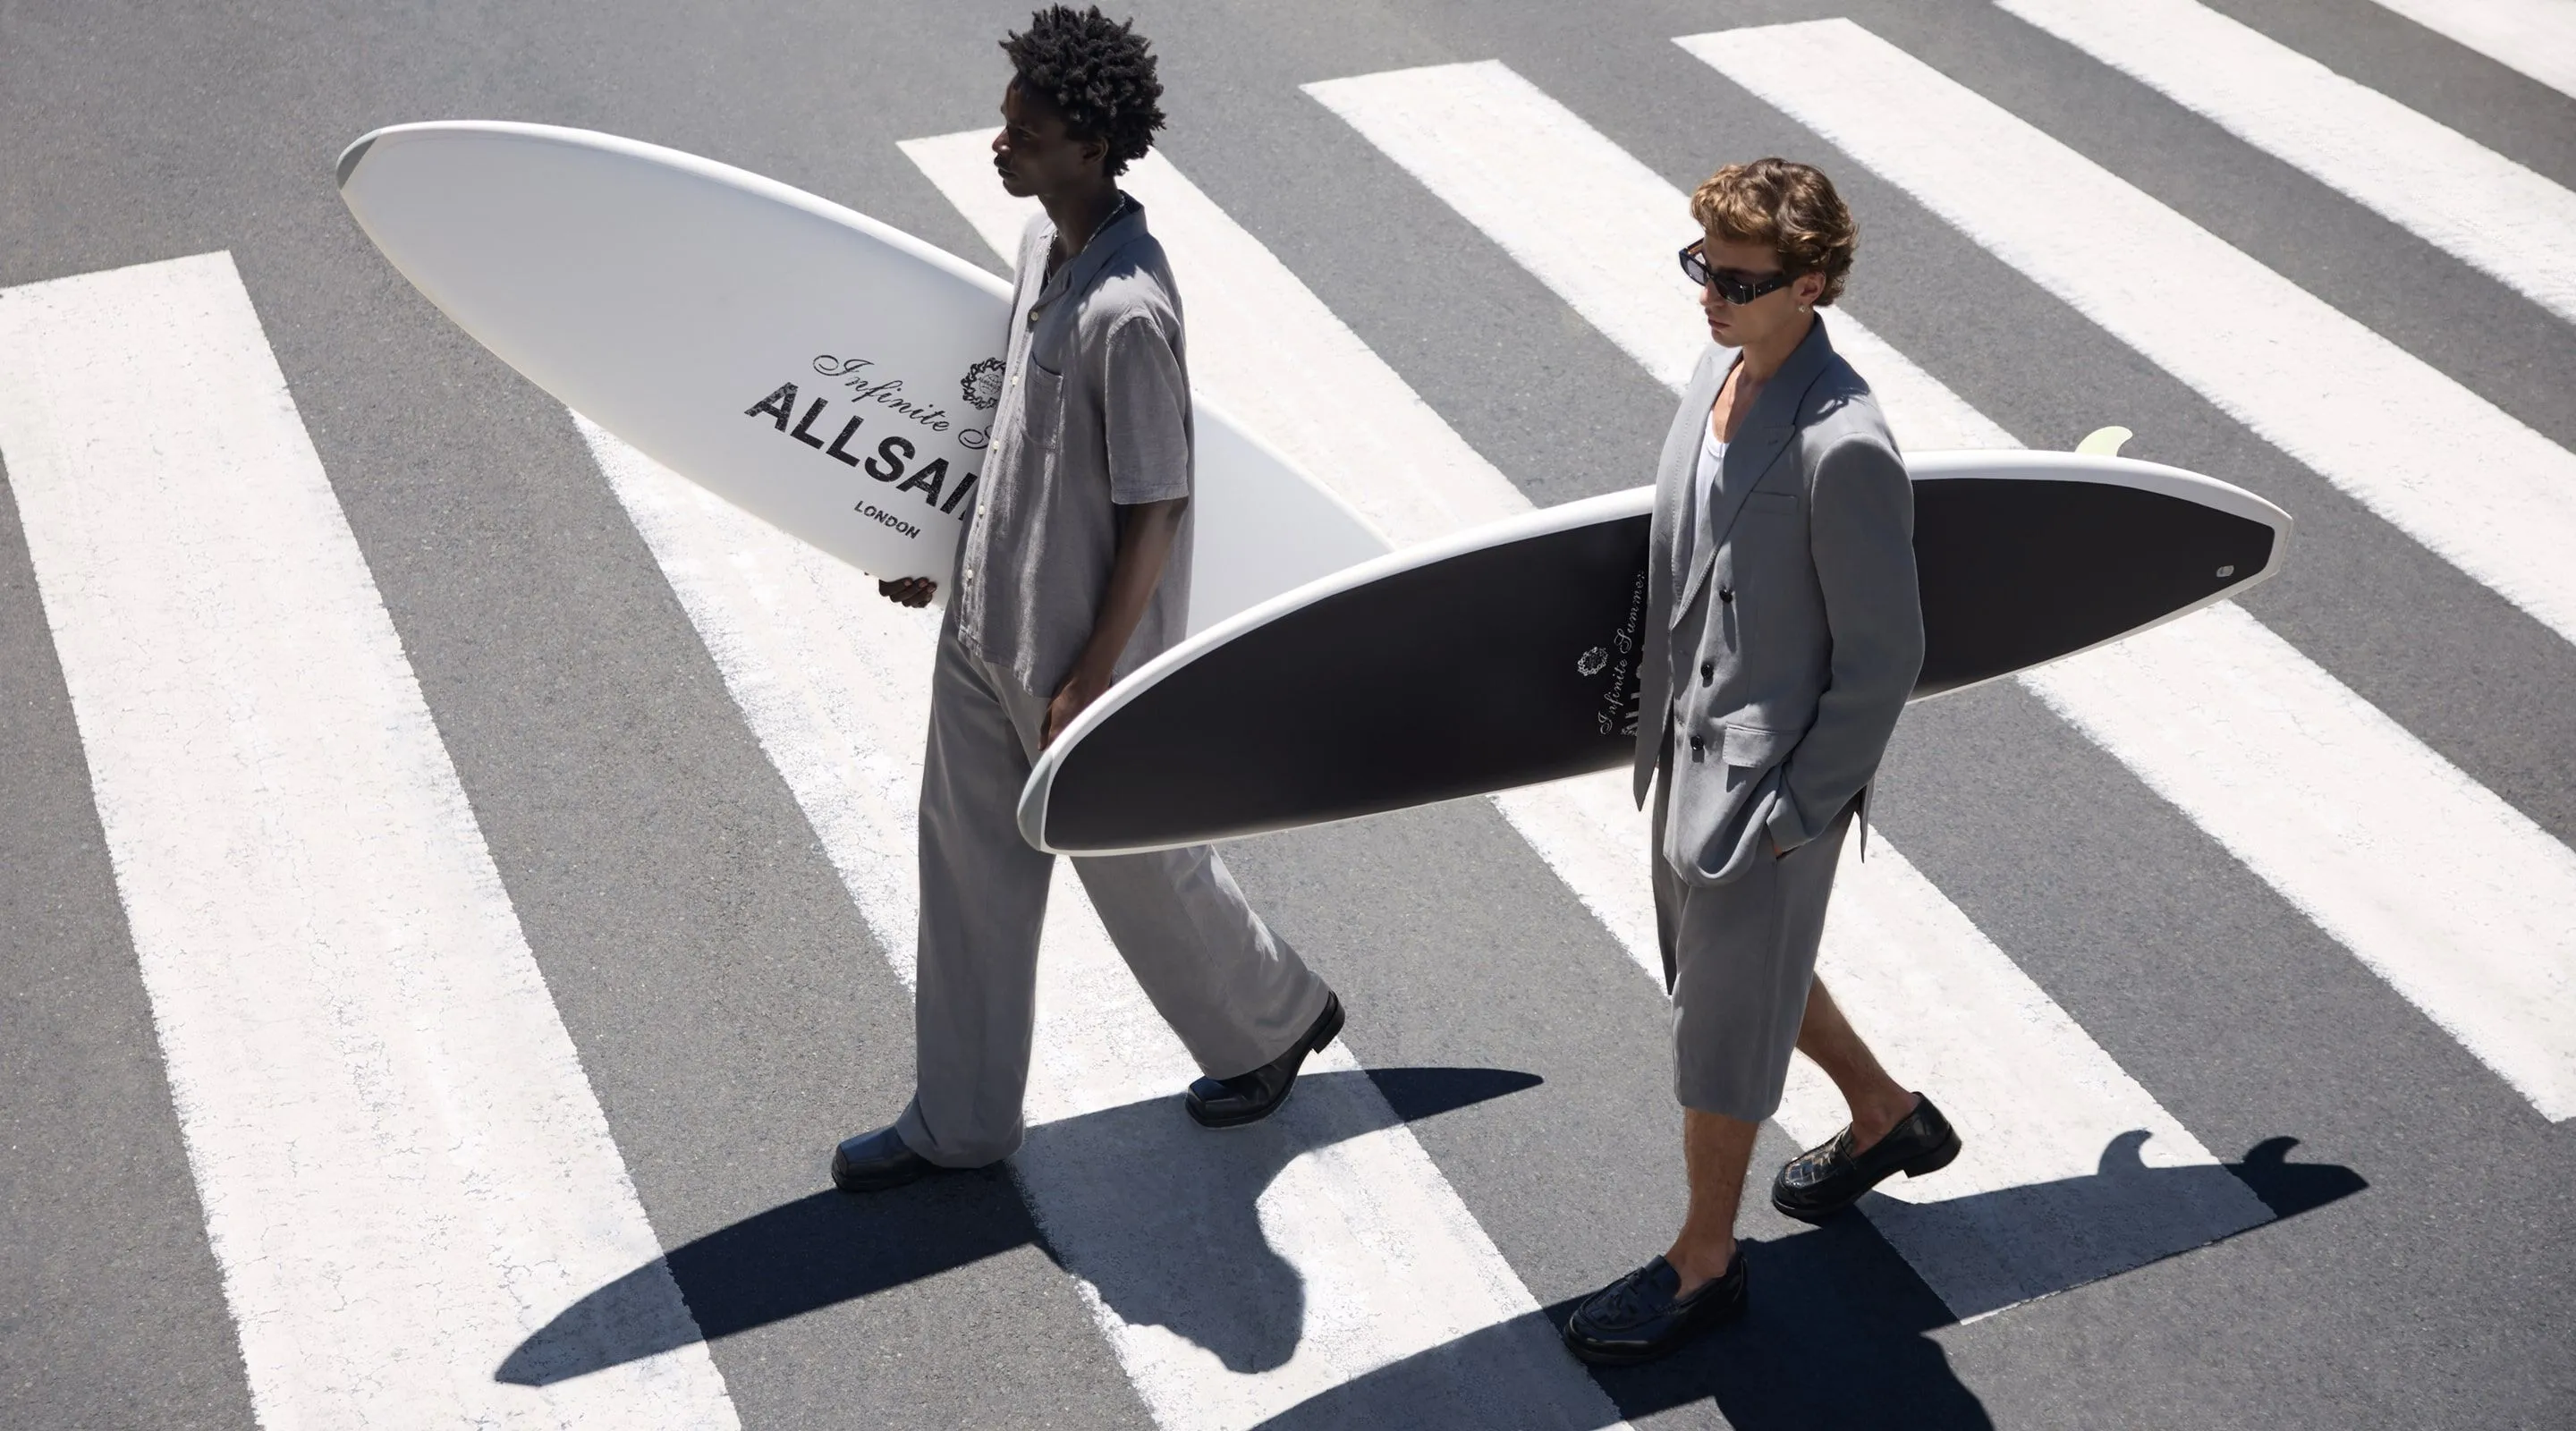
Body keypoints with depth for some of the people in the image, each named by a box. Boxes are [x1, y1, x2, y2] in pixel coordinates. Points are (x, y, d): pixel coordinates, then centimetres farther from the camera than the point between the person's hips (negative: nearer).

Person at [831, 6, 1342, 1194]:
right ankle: (958, 1121, 30)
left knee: (1139, 864, 13)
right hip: (987, 624, 9)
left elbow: (1155, 515, -23)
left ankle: (1276, 1020, 40)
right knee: (969, 864, 15)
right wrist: (943, 548, 20)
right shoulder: (1043, 239, 0)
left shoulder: (1128, 313, -28)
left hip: (1079, 651, -9)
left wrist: (1088, 685, -19)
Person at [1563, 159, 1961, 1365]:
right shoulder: (1720, 370, -2)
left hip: (1768, 778, -9)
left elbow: (1882, 659, -22)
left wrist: (1795, 812, -17)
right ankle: (1885, 1116, 52)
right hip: (1689, 742, 9)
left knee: (1723, 1021, 9)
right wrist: (1660, 709, 16)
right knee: (1740, 969, 28)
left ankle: (1704, 1262, 31)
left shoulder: (1845, 451, -28)